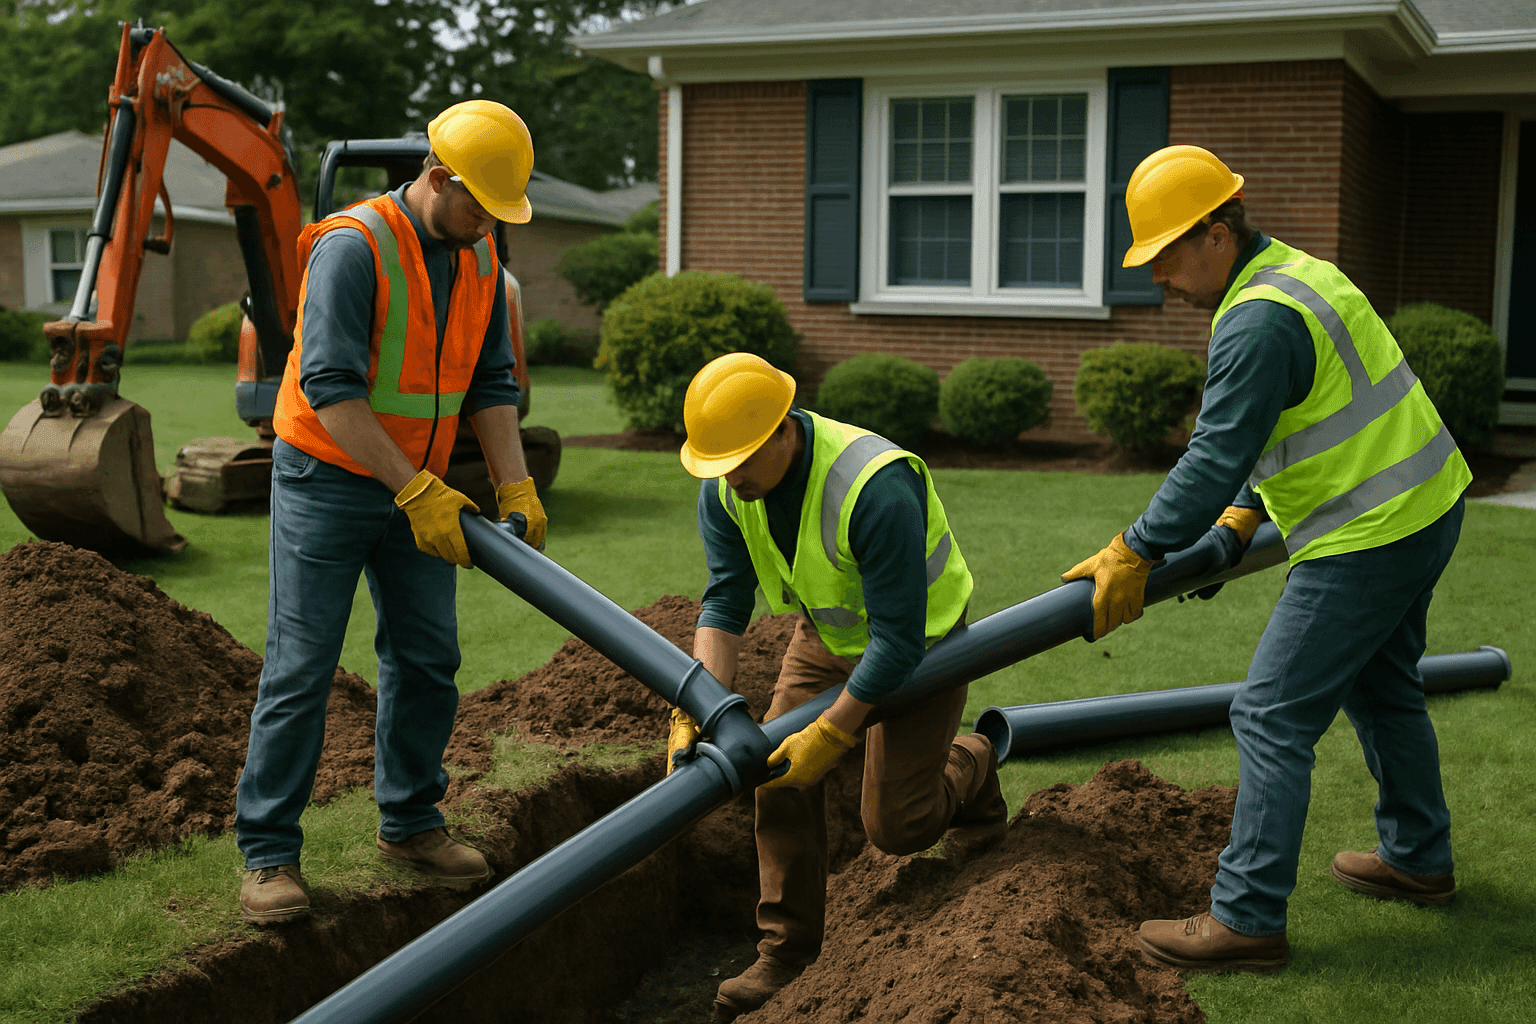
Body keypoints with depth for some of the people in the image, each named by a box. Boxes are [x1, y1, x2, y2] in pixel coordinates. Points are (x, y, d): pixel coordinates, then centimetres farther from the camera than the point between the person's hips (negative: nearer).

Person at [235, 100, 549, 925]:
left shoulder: (479, 263, 4)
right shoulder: (353, 247, -19)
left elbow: (490, 385, 5)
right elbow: (329, 390, -25)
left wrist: (515, 488, -9)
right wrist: (416, 491, -28)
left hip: (417, 488, 7)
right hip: (328, 479, -7)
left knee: (427, 657, 8)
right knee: (301, 667, -4)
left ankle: (409, 822, 23)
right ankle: (267, 854, 5)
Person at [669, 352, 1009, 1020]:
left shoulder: (876, 489, -40)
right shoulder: (725, 488, -17)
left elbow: (899, 640, -35)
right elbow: (725, 600, -15)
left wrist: (828, 736, -32)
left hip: (918, 644, -6)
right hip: (829, 632, 6)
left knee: (894, 826, -2)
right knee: (781, 779, -7)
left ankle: (970, 767, 32)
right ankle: (787, 950, 9)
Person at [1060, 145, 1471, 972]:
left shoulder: (1258, 322, -23)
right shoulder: (1296, 272, 11)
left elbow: (1214, 460, -23)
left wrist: (1133, 555, -15)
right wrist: (1245, 515, 17)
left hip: (1367, 540, -11)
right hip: (1424, 507, 11)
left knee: (1273, 718, -6)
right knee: (1382, 687, 26)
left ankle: (1247, 919, 0)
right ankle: (1418, 859, 42)